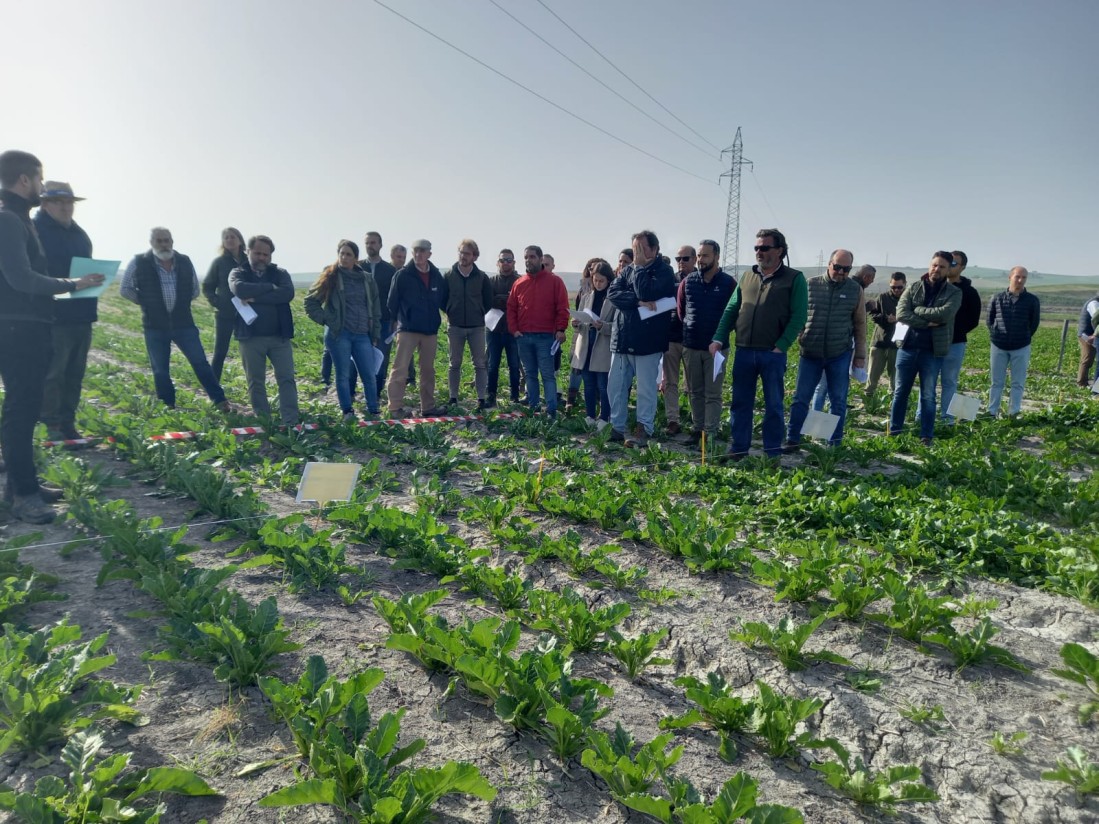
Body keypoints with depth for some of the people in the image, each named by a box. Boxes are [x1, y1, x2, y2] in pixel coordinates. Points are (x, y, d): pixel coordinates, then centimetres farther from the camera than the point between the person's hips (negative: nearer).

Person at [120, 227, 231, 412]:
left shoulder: (185, 262, 2)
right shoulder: (139, 263, -6)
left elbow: (195, 289, 15)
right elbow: (126, 289, 5)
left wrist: (181, 302, 4)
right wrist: (146, 303, -1)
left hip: (184, 324, 1)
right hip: (155, 327, -1)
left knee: (200, 363, -1)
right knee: (160, 370, 7)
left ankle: (220, 401, 4)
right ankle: (168, 407, 19)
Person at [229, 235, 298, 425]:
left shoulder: (280, 273, 8)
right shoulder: (238, 273, 6)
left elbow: (288, 293, -14)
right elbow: (240, 289, -18)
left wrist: (256, 298, -17)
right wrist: (270, 287, -14)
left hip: (279, 336, 0)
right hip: (251, 337, 0)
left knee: (286, 379, -5)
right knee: (256, 382, 6)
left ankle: (291, 423, -4)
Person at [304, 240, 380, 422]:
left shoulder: (367, 280, 11)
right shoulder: (330, 277, 3)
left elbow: (375, 309, 15)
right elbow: (311, 303, 5)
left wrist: (375, 335, 11)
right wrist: (327, 320, -5)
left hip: (362, 335, 3)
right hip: (339, 334, -3)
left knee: (369, 375, 2)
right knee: (343, 374, 1)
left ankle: (373, 412, 12)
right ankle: (347, 412, 10)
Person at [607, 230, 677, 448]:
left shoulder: (664, 271, -4)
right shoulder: (628, 269, 13)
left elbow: (645, 292, -19)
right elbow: (612, 293, -2)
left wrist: (640, 266, -10)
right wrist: (638, 302, -13)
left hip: (648, 339, -6)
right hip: (622, 337, 6)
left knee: (646, 387, 0)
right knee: (615, 385, 9)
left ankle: (643, 430, 8)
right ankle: (617, 427, 19)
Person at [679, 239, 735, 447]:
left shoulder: (729, 283, -5)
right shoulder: (688, 281, 4)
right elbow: (680, 308, 16)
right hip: (691, 346, 4)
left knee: (713, 394, -1)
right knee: (696, 392, 11)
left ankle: (710, 433, 2)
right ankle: (697, 429, 21)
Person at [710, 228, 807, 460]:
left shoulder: (794, 279, 0)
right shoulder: (747, 277, 13)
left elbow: (798, 317, -6)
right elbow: (731, 310, 13)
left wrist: (780, 347, -14)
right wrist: (719, 339, 1)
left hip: (772, 354, -4)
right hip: (743, 351, 4)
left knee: (773, 405, 6)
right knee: (741, 403, 9)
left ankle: (773, 454, 15)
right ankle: (738, 449, 18)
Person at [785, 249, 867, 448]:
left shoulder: (855, 289, 2)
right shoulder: (811, 284, 0)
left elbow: (860, 324, 6)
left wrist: (860, 355, 6)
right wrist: (799, 338, 2)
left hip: (840, 355, 0)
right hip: (810, 353, 0)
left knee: (838, 401, 8)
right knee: (801, 398, 3)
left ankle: (834, 444, 19)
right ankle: (793, 440, 13)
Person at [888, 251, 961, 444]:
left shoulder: (954, 293, 0)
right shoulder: (913, 288, 5)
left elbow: (945, 314, -19)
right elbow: (901, 314, -10)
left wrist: (917, 310, -11)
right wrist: (928, 322, -16)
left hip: (933, 351, -2)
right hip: (907, 348, 2)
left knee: (928, 396, 5)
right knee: (900, 392, 9)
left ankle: (926, 437, 12)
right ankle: (894, 432, 20)